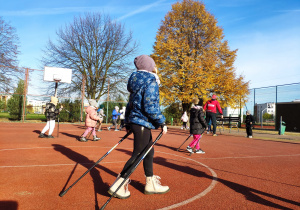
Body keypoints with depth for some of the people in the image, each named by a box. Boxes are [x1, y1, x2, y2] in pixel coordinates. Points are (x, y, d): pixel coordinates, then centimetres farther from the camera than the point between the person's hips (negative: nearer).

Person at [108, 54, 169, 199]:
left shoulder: (137, 82, 15)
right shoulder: (151, 82, -13)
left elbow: (130, 104, 17)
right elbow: (151, 107, -21)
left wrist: (127, 123, 21)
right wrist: (162, 123, -13)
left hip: (135, 121, 10)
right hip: (143, 123, -10)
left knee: (149, 152, 17)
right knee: (138, 154, -1)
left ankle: (151, 184, 28)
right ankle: (118, 185, 4)